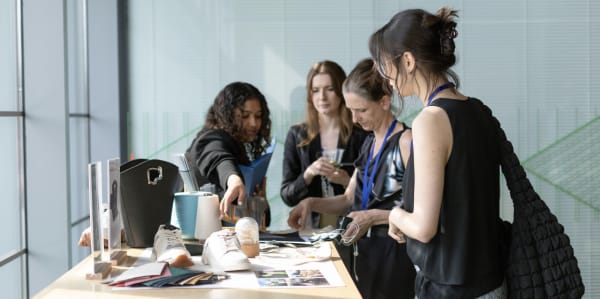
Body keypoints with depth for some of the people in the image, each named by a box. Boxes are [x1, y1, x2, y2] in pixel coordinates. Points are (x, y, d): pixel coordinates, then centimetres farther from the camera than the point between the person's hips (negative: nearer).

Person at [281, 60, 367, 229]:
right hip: (310, 228, 1)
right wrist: (308, 174, -10)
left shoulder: (361, 135, 0)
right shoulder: (297, 135, 8)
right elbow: (287, 196, 6)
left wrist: (347, 181, -13)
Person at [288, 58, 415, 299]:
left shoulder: (406, 142, -16)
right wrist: (311, 203, 1)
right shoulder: (369, 143, 11)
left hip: (394, 254, -8)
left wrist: (376, 216, -22)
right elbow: (349, 199, 16)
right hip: (365, 252, 8)